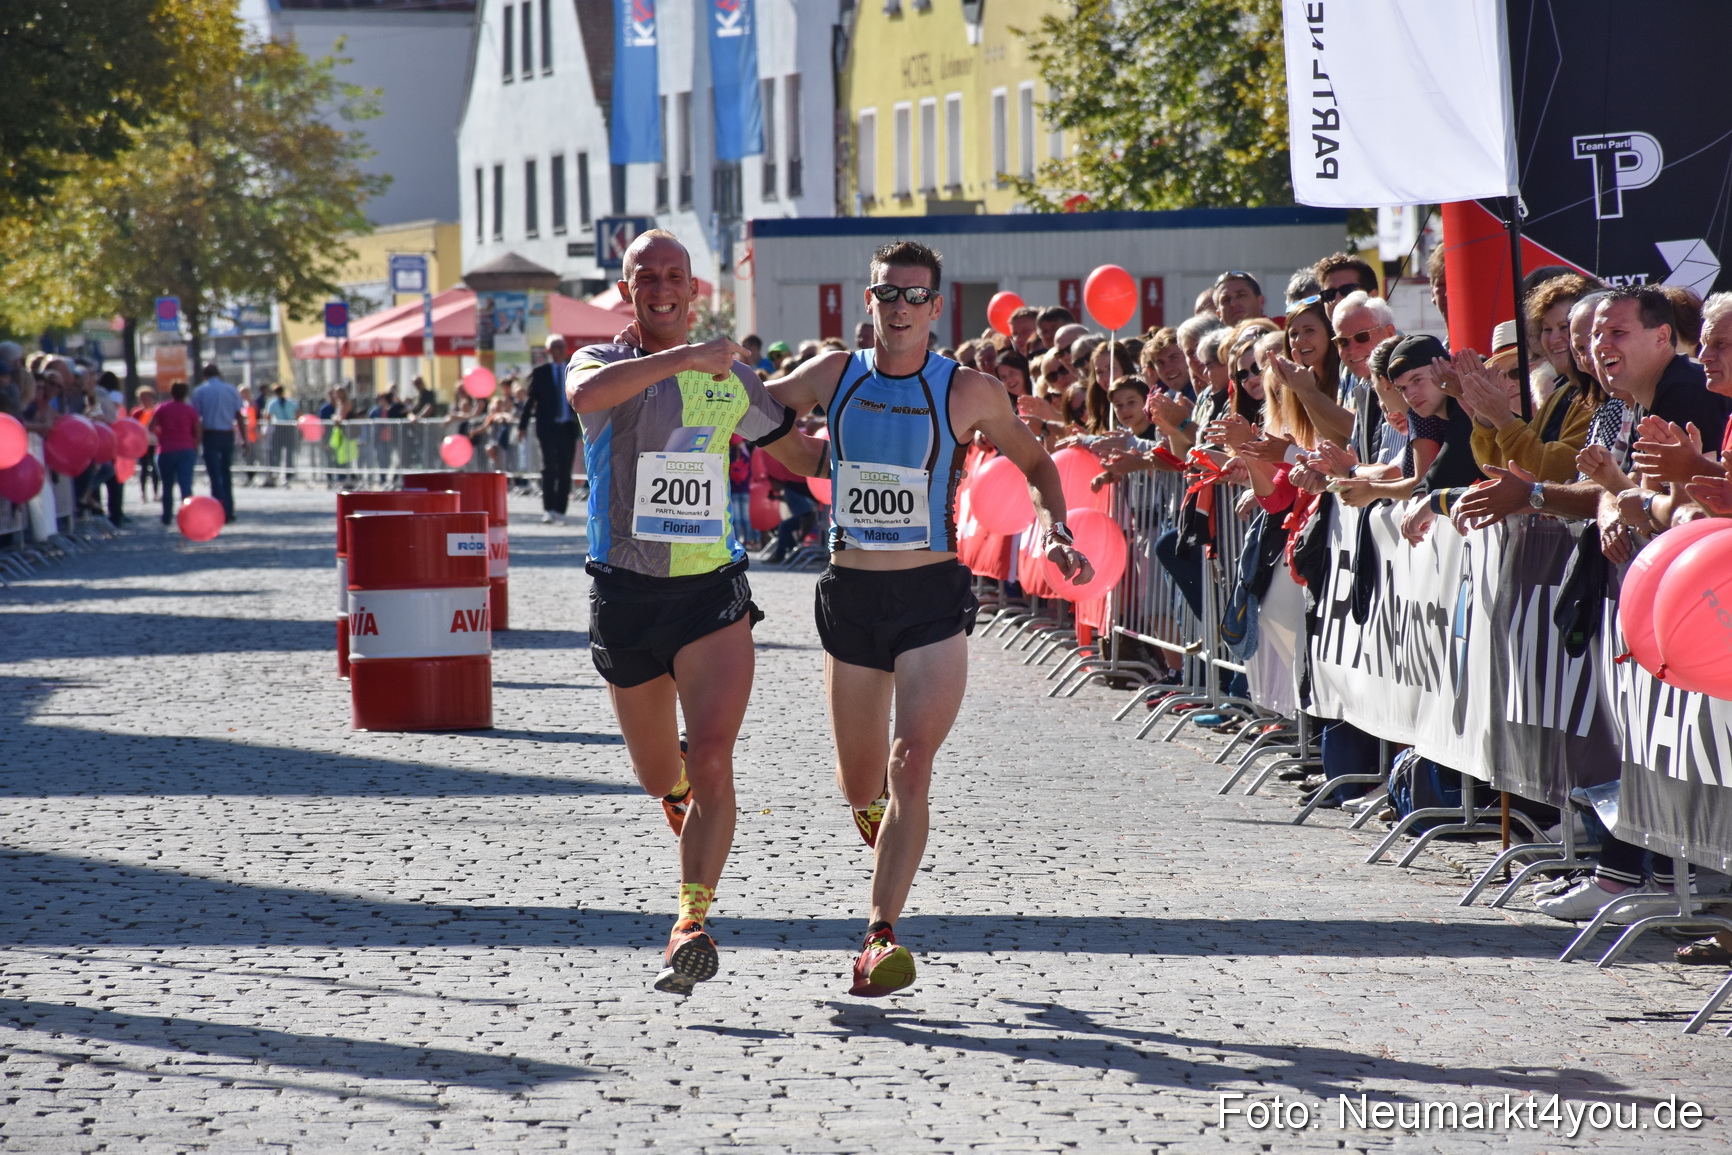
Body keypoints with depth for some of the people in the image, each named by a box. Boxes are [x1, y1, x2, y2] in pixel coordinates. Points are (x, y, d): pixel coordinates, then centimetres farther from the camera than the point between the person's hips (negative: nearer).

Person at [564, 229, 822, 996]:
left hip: (712, 592, 0)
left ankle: (692, 923, -15)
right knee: (656, 774, 14)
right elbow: (587, 393, -29)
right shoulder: (602, 362, -1)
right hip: (625, 594, 0)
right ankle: (679, 784, 52)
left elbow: (802, 456, 22)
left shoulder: (730, 377, 9)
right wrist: (685, 357, -33)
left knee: (711, 760, -18)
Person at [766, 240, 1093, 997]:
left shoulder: (969, 392, -3)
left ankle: (881, 936, -17)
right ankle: (876, 816, 49)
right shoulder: (835, 377, 3)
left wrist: (1056, 533, -4)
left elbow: (1035, 464, 11)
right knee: (859, 785, 11)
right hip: (850, 594, 3)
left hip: (933, 595, -3)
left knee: (911, 766, -18)